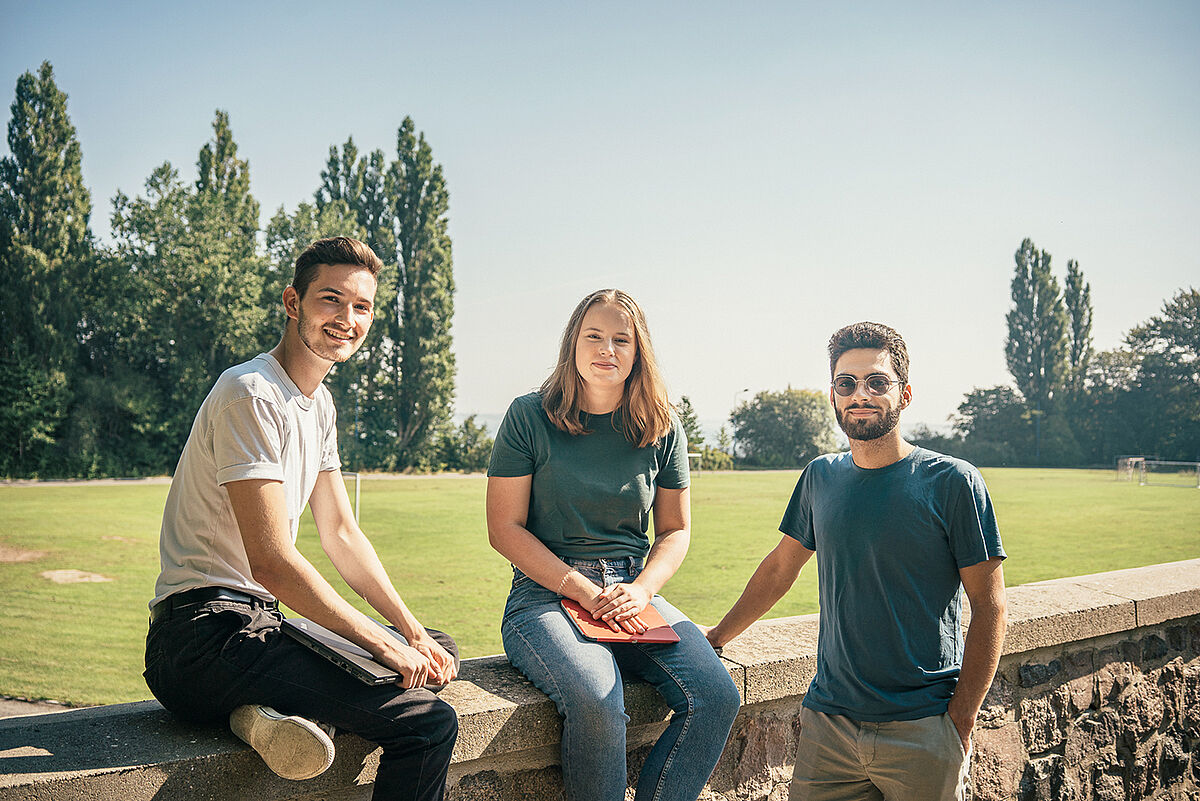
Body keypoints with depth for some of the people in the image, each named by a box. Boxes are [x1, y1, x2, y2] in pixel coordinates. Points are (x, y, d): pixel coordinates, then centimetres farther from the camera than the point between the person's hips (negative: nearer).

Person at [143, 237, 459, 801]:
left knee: (439, 650, 14)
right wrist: (383, 644, -15)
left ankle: (273, 709, -3)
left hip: (260, 619, 10)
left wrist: (412, 633, 6)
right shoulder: (251, 394, -15)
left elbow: (342, 535, 16)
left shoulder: (318, 404, 15)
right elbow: (271, 561, -21)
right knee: (427, 722, -21)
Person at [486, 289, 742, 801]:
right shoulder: (530, 417, -1)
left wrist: (640, 589, -6)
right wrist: (583, 590, -14)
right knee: (595, 700, -33)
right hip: (546, 593, -3)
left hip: (633, 592, 4)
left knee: (717, 698, -21)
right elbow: (505, 528, -3)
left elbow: (675, 531, 14)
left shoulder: (662, 430, 8)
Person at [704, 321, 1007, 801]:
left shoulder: (952, 483, -7)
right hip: (827, 724, 3)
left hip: (921, 731, -3)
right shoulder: (820, 478, 6)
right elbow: (780, 568, 17)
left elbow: (989, 608, -6)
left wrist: (960, 723, -10)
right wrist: (713, 638, 17)